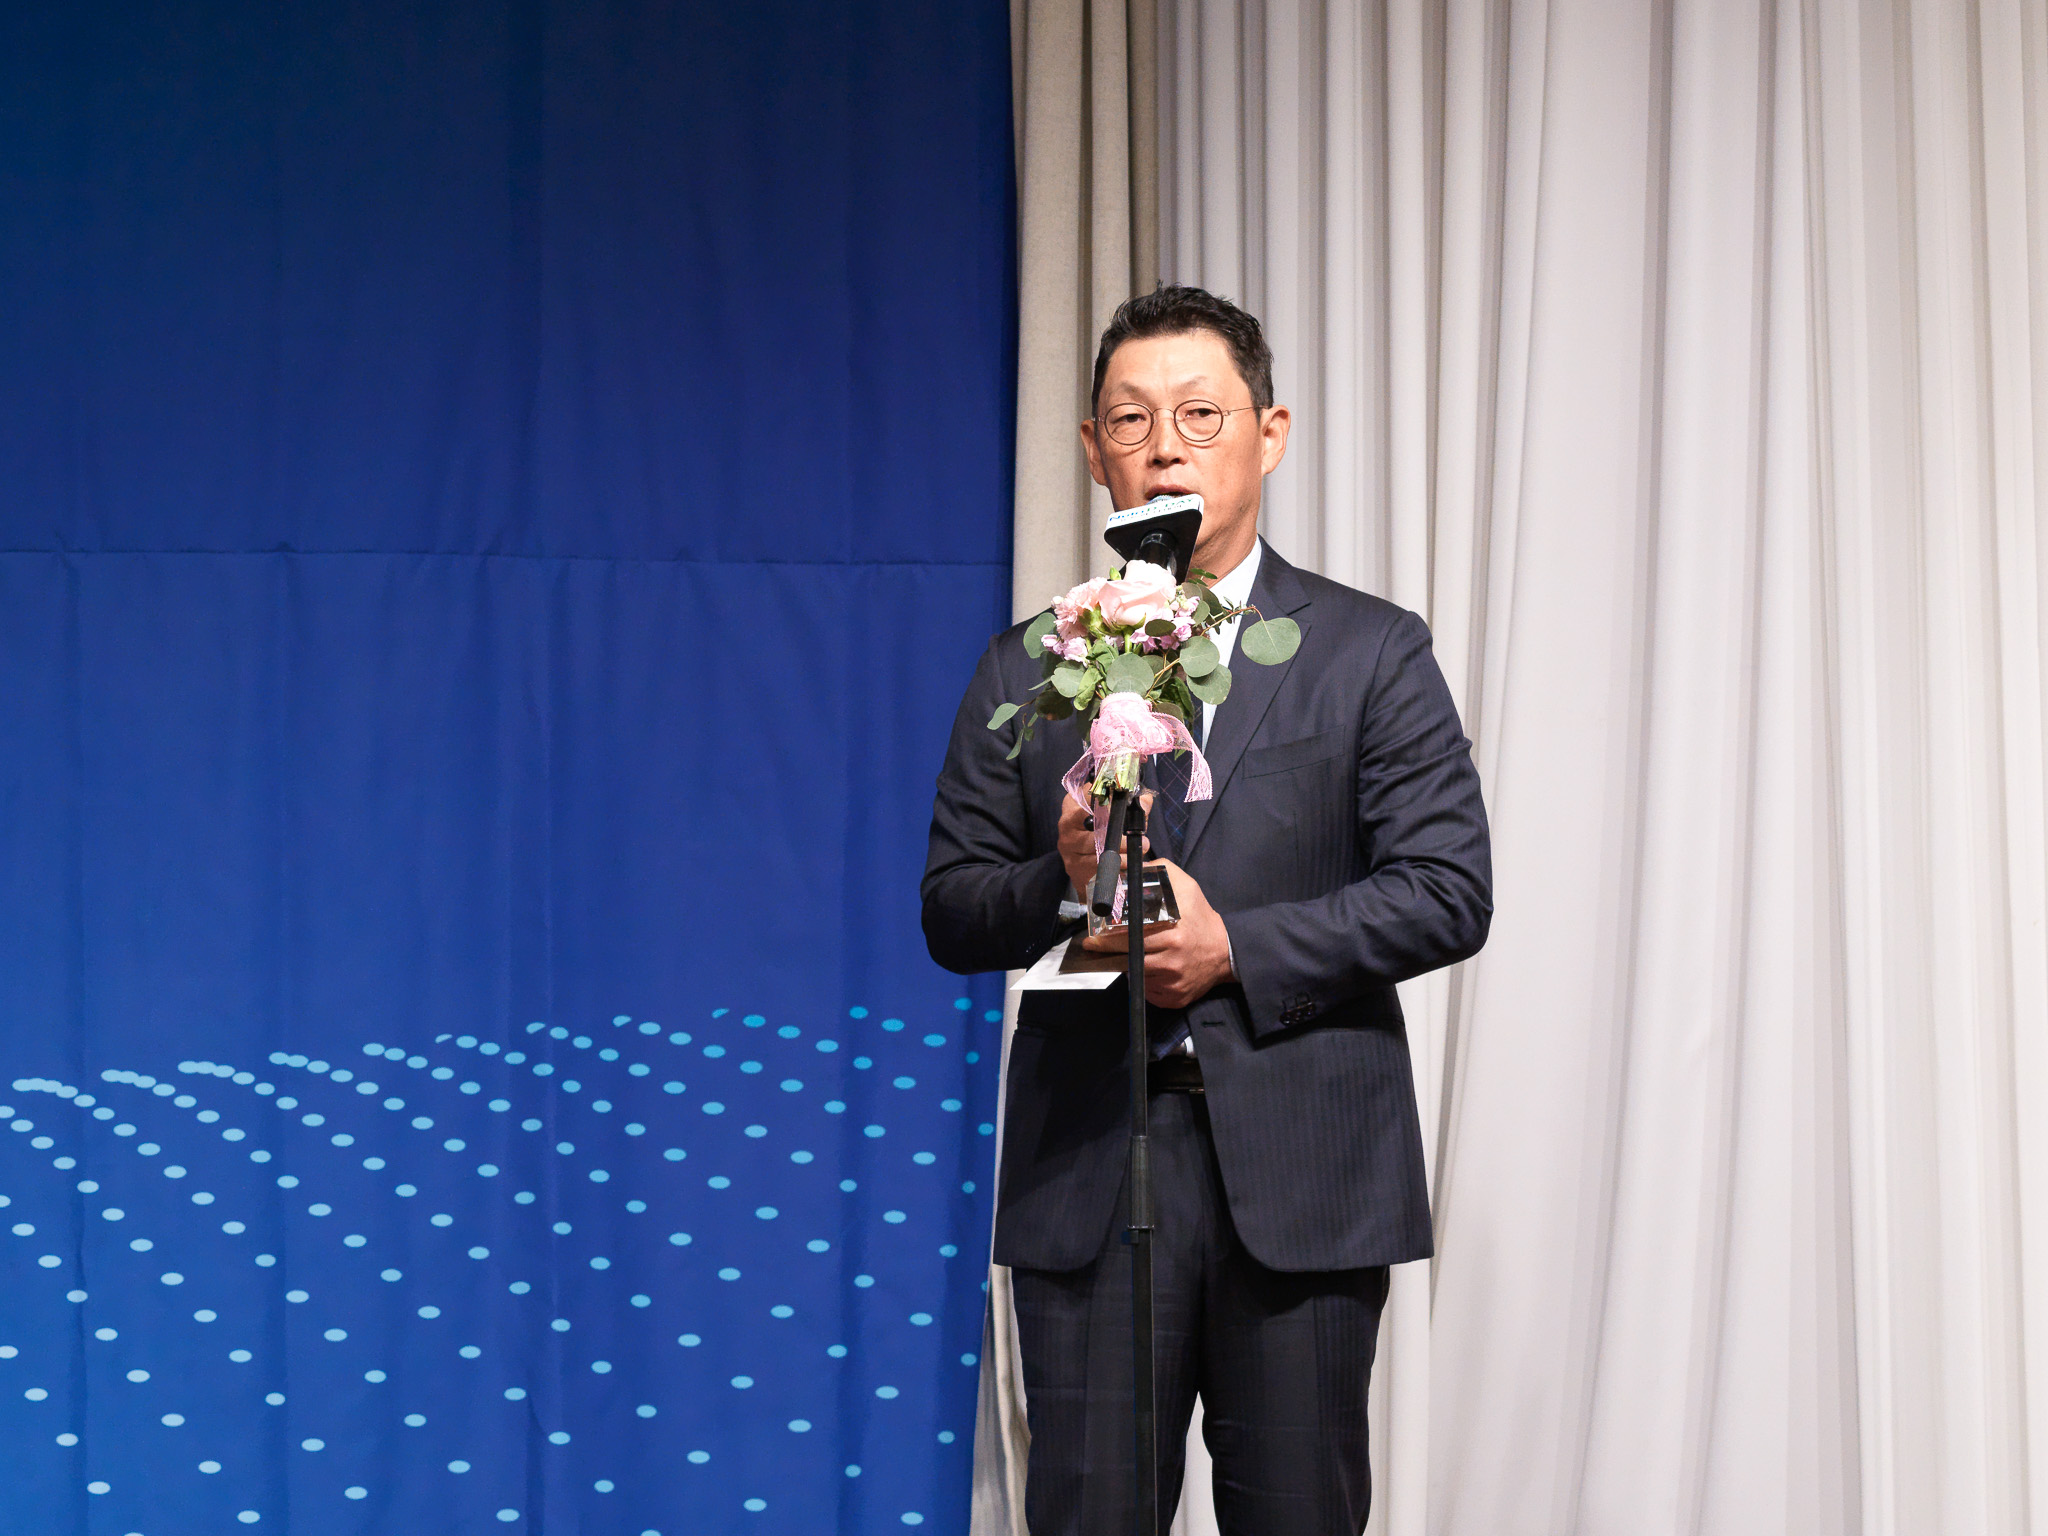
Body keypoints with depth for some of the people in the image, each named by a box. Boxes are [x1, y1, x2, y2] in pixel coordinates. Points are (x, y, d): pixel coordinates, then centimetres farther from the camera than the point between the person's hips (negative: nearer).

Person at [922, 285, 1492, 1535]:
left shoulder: (1371, 653, 5)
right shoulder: (1026, 671, 11)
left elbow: (1449, 891, -3)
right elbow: (952, 913, 9)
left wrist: (1239, 948, -13)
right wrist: (1061, 882, -13)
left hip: (1298, 1166, -1)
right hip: (1088, 1163, 1)